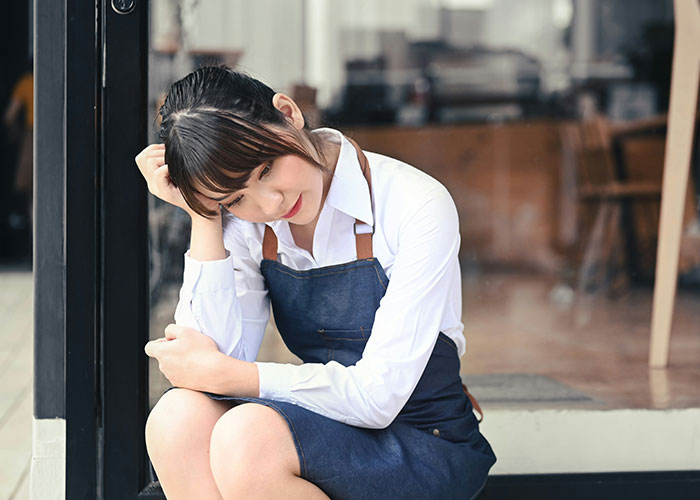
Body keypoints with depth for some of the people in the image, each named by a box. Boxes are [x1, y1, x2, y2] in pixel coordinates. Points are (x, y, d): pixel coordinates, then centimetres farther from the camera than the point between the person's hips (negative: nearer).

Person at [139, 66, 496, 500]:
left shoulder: (417, 208, -16)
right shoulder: (245, 223, 1)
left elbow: (378, 396, -20)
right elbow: (218, 362, -12)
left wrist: (221, 373, -15)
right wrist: (203, 217, -13)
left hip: (428, 450, -5)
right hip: (328, 434, 5)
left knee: (248, 435, -32)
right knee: (179, 417, -25)